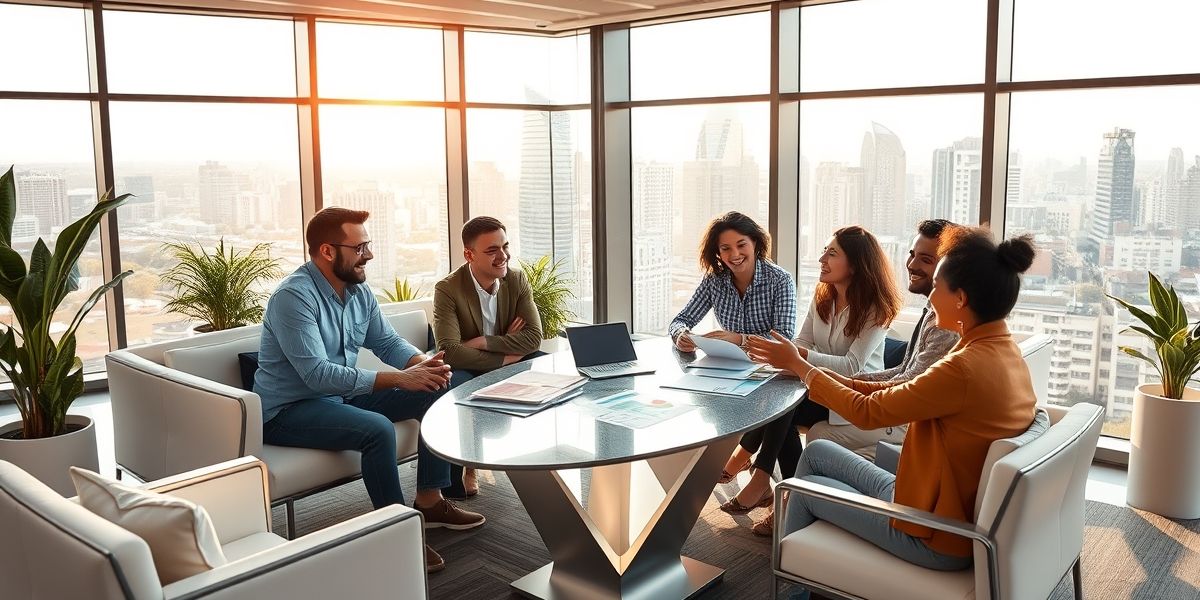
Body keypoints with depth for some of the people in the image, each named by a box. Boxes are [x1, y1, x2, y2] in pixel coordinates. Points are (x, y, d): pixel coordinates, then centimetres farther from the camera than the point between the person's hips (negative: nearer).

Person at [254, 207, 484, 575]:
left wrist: (423, 363, -13)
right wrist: (398, 379, -32)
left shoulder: (358, 291, 2)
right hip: (290, 409, -8)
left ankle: (429, 502, 6)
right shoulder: (294, 296, -24)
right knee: (378, 429, -34)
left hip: (343, 395, 9)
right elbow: (318, 375, -31)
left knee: (436, 394, 0)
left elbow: (388, 343, 10)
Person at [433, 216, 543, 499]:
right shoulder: (447, 289, -19)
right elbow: (449, 351, -30)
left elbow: (534, 337, -14)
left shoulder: (517, 280, -6)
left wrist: (482, 342, -25)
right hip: (465, 370, -4)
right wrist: (506, 355, -27)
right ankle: (464, 466, -16)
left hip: (508, 365, 4)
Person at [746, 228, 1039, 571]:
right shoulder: (1004, 351, -1)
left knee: (806, 488, 13)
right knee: (817, 451, 17)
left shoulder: (965, 368, -29)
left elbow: (867, 413, -19)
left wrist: (797, 364, -7)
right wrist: (829, 376, 1)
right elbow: (902, 390, 4)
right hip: (960, 511, 8)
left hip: (938, 539, -8)